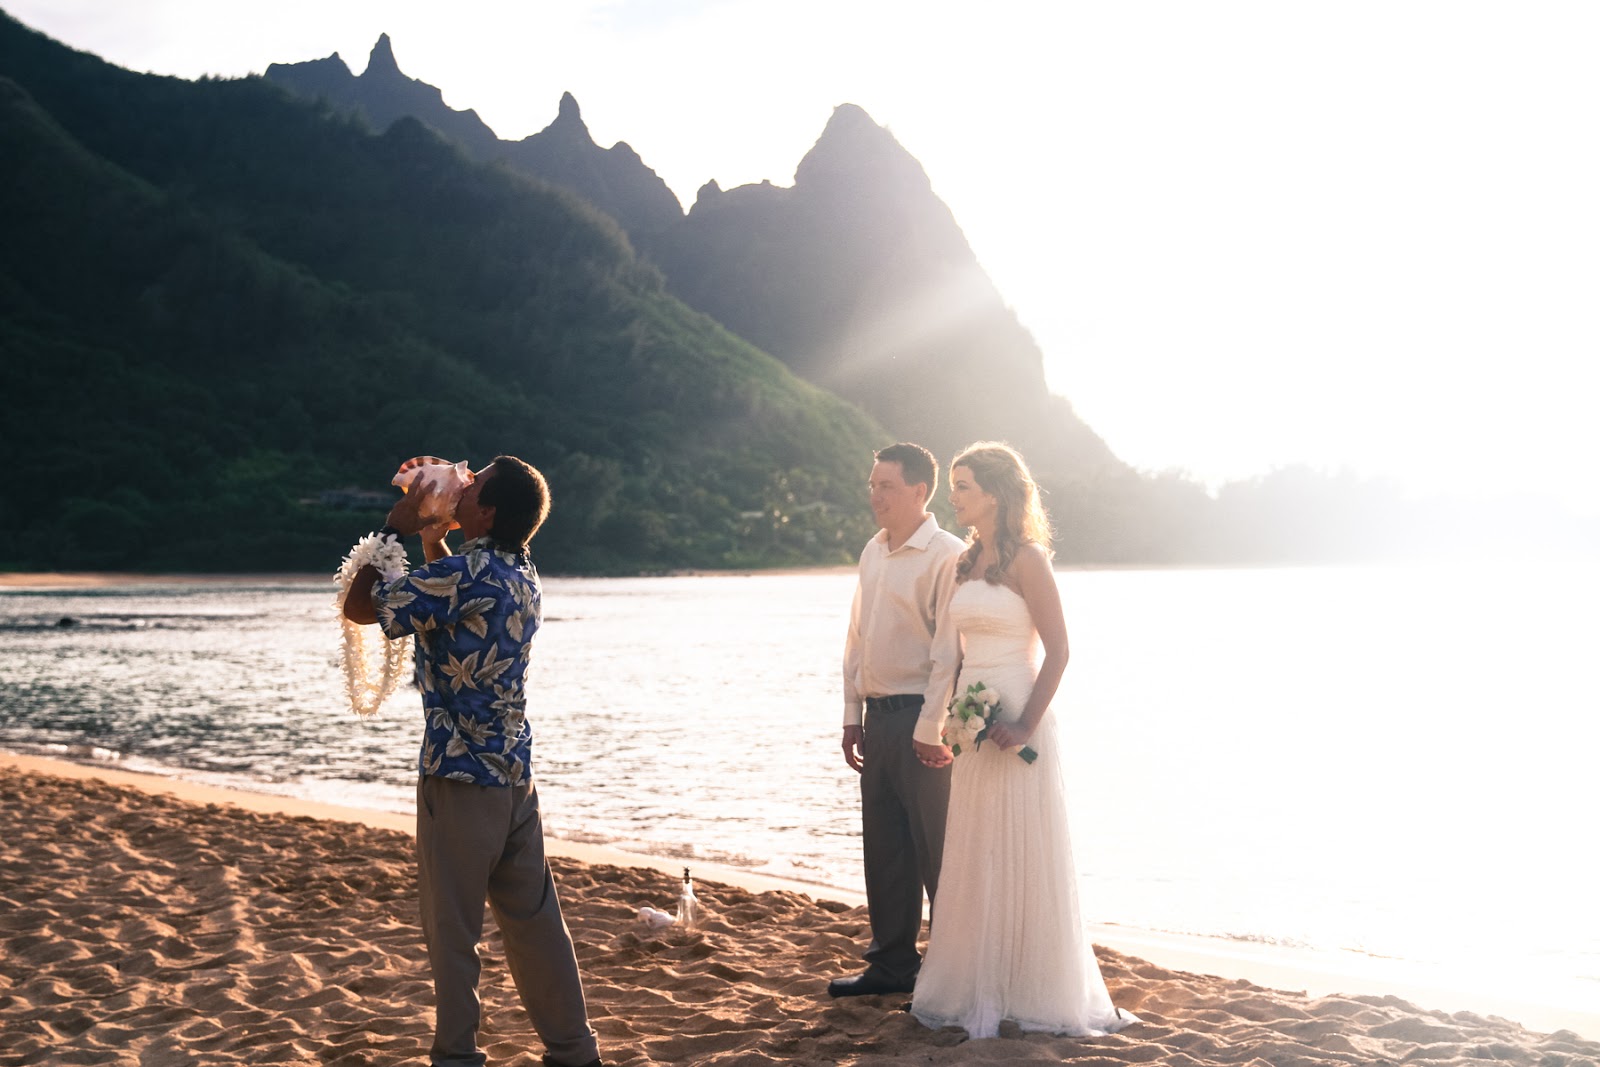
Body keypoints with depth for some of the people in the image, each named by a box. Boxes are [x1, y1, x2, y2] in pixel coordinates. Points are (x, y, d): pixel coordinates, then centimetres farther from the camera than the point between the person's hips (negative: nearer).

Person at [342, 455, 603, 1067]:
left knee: (452, 927, 4)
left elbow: (359, 607, -11)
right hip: (515, 775, 8)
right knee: (534, 919, 14)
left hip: (459, 775, -8)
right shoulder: (522, 576, 9)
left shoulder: (465, 574, -17)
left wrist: (396, 528, -3)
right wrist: (431, 536, 21)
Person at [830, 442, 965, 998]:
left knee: (936, 849, 1)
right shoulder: (873, 553, 14)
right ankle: (892, 963, 23)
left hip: (921, 717, -8)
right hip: (879, 717, 8)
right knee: (884, 848, 12)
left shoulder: (946, 555, -11)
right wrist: (853, 714, 15)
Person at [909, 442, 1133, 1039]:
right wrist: (936, 723, 13)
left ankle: (1032, 990, 10)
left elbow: (1057, 650, -14)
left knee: (1023, 854, 0)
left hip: (1016, 718, -8)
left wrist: (1026, 724, -20)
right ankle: (980, 988, 20)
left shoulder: (1026, 558, -10)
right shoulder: (965, 563, 12)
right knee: (975, 857, 11)